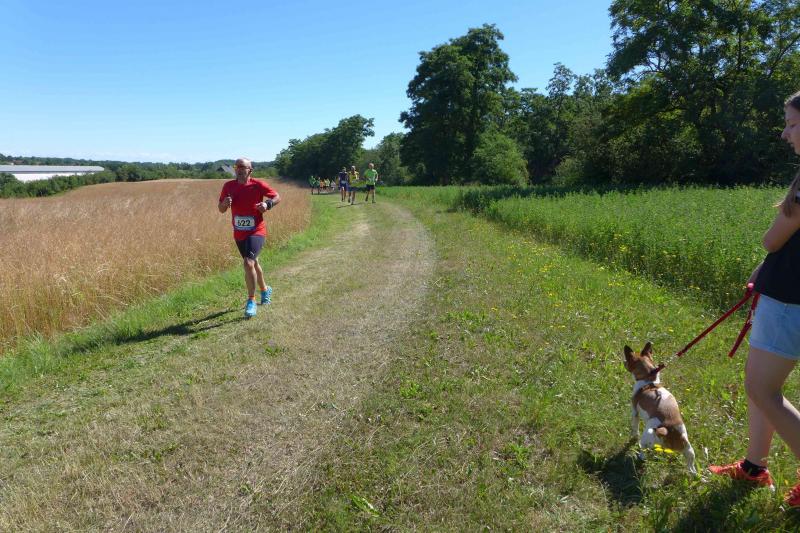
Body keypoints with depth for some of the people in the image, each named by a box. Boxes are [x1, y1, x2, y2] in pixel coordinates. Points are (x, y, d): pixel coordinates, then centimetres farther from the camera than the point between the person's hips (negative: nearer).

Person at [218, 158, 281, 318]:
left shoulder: (258, 184, -10)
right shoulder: (229, 186, 0)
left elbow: (277, 197, 0)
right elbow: (221, 210, 7)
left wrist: (267, 204, -19)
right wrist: (225, 203, -16)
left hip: (256, 231, -5)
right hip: (239, 234, 5)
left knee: (249, 263, -22)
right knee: (253, 263, 21)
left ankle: (251, 301, -10)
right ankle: (265, 289, 46)